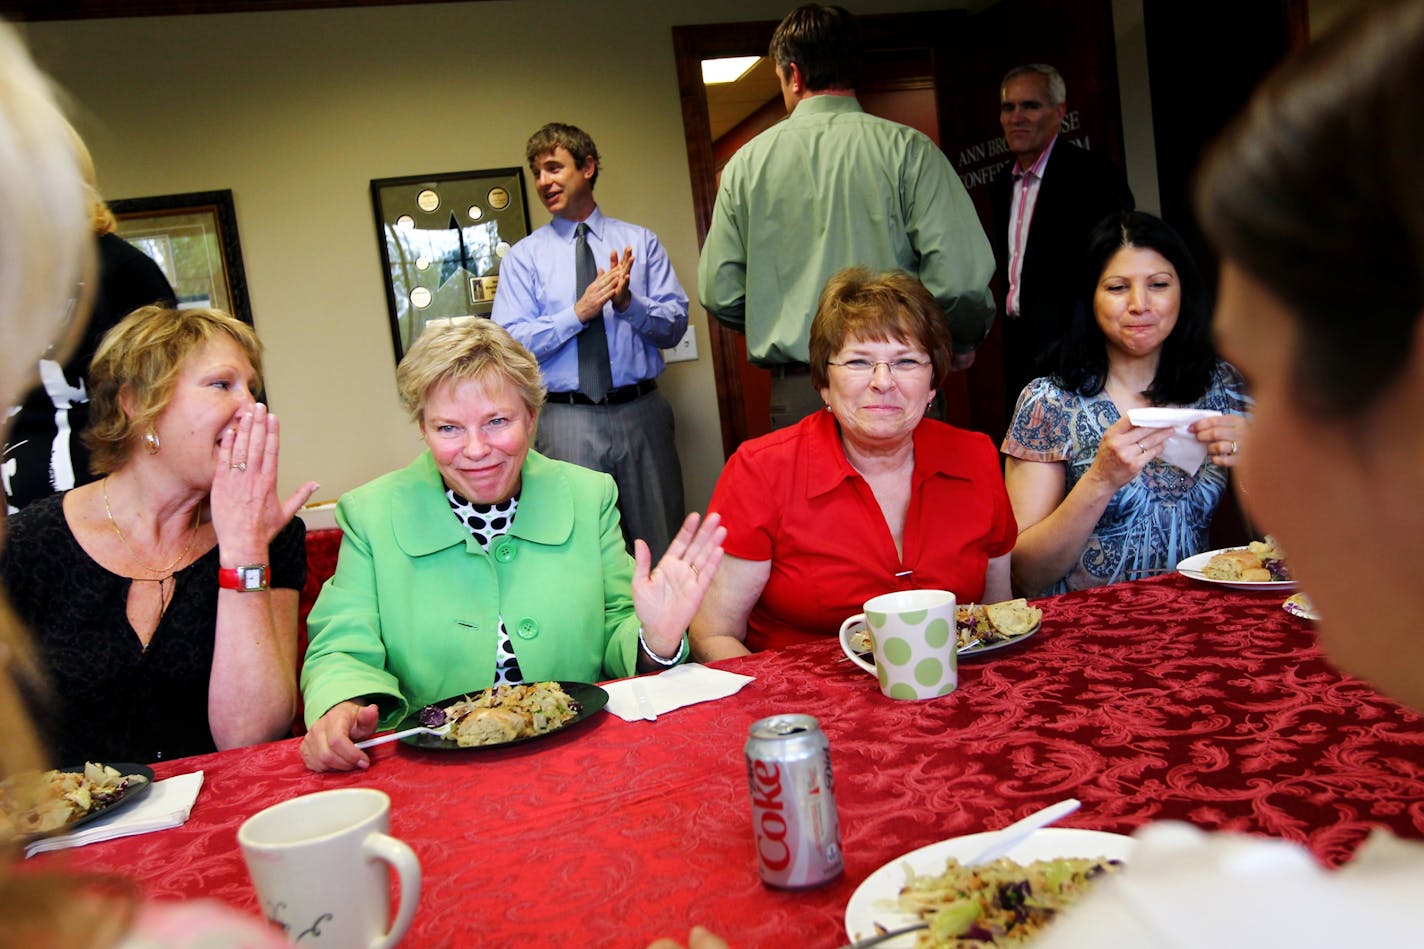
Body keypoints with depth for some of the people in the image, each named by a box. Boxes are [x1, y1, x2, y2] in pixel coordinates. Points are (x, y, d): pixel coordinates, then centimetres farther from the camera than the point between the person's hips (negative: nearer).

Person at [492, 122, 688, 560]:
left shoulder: (641, 242, 10)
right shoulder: (523, 257, 7)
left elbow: (675, 325, 4)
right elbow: (511, 344, -4)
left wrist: (628, 302, -15)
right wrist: (580, 312, -14)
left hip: (641, 412, 1)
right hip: (567, 420, -1)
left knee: (661, 543, 7)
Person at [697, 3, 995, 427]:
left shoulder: (747, 162, 4)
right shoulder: (908, 149, -3)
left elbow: (718, 293, 4)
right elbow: (961, 277, -11)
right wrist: (963, 342, 10)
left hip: (796, 396, 2)